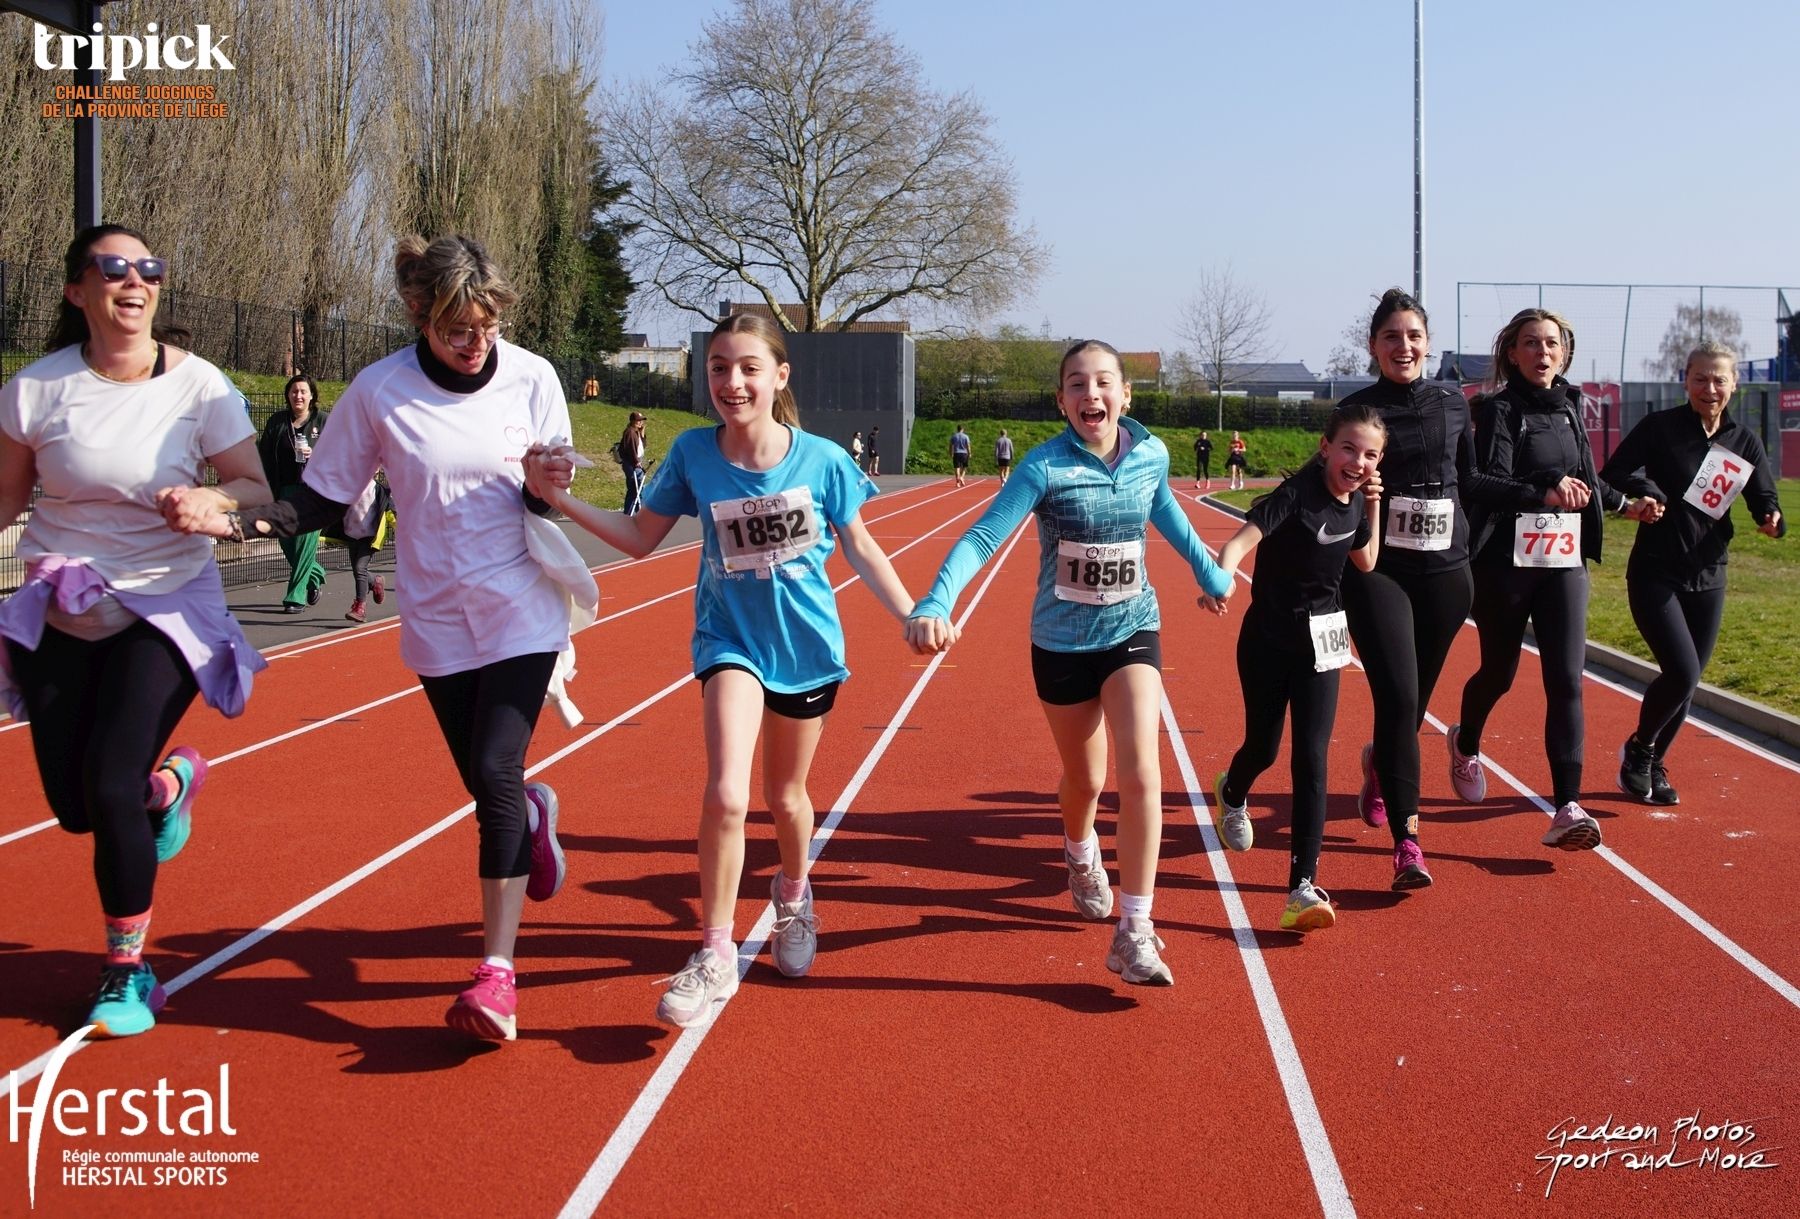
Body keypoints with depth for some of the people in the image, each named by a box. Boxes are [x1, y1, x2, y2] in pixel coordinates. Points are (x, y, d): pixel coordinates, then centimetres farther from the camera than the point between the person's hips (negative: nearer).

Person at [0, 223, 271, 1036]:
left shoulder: (198, 384, -11)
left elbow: (256, 489, -9)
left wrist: (212, 500, -30)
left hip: (166, 608, -3)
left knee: (110, 790, -15)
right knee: (74, 808, 4)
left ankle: (128, 973, 7)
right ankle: (171, 780, 41)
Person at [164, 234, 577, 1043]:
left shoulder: (532, 378, -8)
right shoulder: (379, 391, -9)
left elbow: (549, 504, -1)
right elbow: (323, 500, -3)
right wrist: (231, 522, -19)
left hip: (522, 616, -1)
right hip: (438, 622, 1)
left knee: (496, 773, -14)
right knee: (488, 788, 7)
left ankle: (497, 972, -9)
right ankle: (533, 817, 46)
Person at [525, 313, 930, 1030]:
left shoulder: (821, 459, -13)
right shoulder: (692, 454, -11)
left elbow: (859, 548, 1)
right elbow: (639, 539, 0)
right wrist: (560, 497, -10)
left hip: (807, 646, 1)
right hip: (729, 641, -1)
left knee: (785, 796, 16)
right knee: (725, 795, -20)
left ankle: (793, 895, 49)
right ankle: (715, 956, -4)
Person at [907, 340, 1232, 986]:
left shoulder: (1152, 455, -7)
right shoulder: (1045, 466, -20)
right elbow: (982, 538, -30)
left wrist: (1209, 571, 24)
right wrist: (935, 605, -45)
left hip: (1133, 631, 2)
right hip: (1062, 642, -2)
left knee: (1141, 775, -15)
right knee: (1085, 779, 16)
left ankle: (1134, 932, -7)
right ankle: (1081, 856, 52)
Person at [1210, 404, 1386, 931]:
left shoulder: (1355, 501, 0)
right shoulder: (1296, 494, -20)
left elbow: (1366, 563, 16)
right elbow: (1241, 539, -34)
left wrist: (1373, 508, 4)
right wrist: (1222, 578, -54)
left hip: (1320, 641, 4)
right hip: (1268, 639, -4)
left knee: (1311, 759, -5)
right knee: (1263, 748, 13)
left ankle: (1303, 889, -8)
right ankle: (1231, 793, 52)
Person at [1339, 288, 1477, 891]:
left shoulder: (1453, 403, 7)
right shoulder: (1357, 409, -2)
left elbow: (1471, 480, 15)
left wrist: (1475, 551, 12)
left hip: (1445, 571, 4)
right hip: (1378, 569, -4)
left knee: (1416, 698, 14)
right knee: (1398, 696, -15)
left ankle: (1380, 762, 48)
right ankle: (1406, 840, -13)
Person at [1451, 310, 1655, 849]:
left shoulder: (1570, 405, 11)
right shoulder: (1499, 410, -7)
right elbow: (1490, 484, -19)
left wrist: (1623, 504, 36)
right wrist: (1545, 494, -34)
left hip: (1565, 560, 4)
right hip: (1505, 561, -4)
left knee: (1566, 682, -8)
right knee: (1499, 672, 12)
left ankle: (1568, 808, -11)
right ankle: (1465, 745, 44)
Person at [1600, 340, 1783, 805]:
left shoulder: (1745, 442, 5)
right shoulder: (1660, 427, -7)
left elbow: (1765, 500, 8)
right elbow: (1612, 475, -9)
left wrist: (1771, 519, -14)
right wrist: (1646, 493, -27)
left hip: (1708, 578, 5)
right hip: (1655, 573, -5)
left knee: (1687, 681, 10)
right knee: (1682, 672, -17)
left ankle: (1652, 766, 29)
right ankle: (1638, 750, 9)